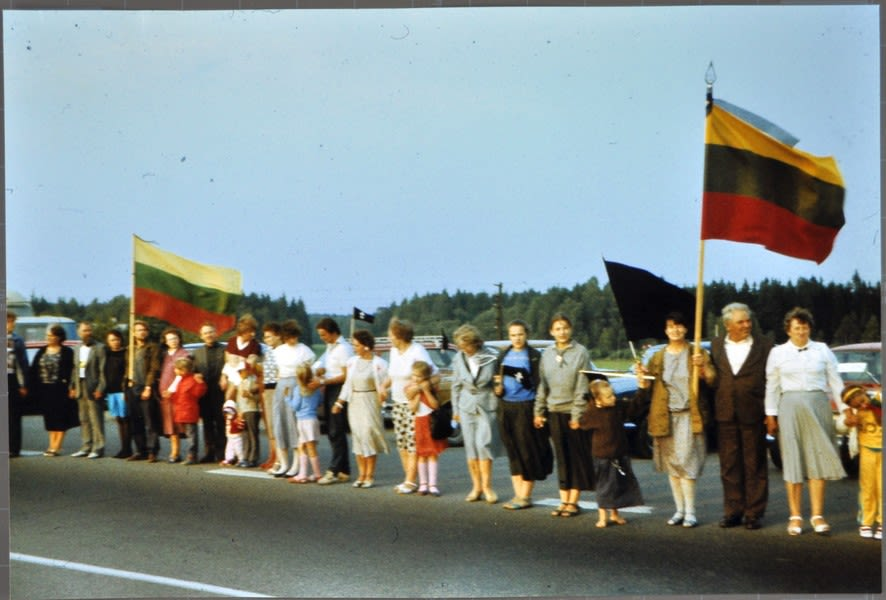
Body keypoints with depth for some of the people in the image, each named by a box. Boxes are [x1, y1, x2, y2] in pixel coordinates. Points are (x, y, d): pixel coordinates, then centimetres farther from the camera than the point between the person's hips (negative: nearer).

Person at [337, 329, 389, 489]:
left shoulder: (378, 363, -8)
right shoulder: (352, 361, 7)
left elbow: (382, 386, -7)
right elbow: (347, 384, 13)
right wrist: (340, 402, 11)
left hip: (370, 402, -5)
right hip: (354, 403, 5)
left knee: (369, 435, -6)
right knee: (357, 437, 6)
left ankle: (370, 475, 4)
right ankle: (361, 474, 14)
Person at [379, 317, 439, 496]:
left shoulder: (417, 352, -14)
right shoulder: (394, 351, 9)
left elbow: (435, 377, -16)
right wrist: (384, 386, 6)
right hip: (398, 403, 8)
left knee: (413, 443, -6)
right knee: (401, 443, 8)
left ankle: (410, 481, -2)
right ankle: (409, 479, 16)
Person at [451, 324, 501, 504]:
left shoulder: (491, 357, -9)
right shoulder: (459, 359, 1)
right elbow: (456, 385, 10)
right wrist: (456, 409, 11)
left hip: (487, 406, -3)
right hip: (467, 407, 3)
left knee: (484, 444, -8)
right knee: (471, 447, 4)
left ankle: (487, 486, 3)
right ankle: (476, 486, 12)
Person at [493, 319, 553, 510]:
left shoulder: (534, 356, -2)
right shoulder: (504, 356, 13)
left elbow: (539, 384, -6)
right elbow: (497, 379, 16)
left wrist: (526, 381, -24)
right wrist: (497, 389, -4)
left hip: (526, 408, -5)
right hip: (506, 407, 5)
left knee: (527, 451, -3)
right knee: (513, 452, 8)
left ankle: (525, 496, 5)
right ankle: (518, 494, 15)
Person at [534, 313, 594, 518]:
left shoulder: (580, 352, -4)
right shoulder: (547, 353, 9)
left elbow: (582, 386, -8)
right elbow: (542, 384, 12)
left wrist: (577, 414, -11)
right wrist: (538, 411, 8)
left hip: (574, 411, -4)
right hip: (554, 411, 4)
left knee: (577, 457, 1)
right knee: (561, 457, 7)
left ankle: (573, 501, 7)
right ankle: (564, 501, 12)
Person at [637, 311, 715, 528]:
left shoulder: (697, 354, 3)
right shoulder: (658, 357, 12)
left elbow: (711, 380, -3)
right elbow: (646, 386, 10)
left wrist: (703, 370, -21)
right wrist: (641, 376, -10)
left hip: (689, 416, -4)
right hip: (666, 416, 4)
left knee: (686, 462, -9)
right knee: (672, 464, 7)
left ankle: (690, 512, -5)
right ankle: (679, 510, 15)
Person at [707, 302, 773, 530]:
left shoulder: (763, 346, 1)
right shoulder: (716, 345, 10)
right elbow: (713, 380, 8)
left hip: (753, 415, -2)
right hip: (725, 415, 3)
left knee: (755, 466, 4)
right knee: (729, 466, 8)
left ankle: (754, 513, 11)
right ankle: (732, 511, 16)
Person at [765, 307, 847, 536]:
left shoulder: (823, 350, 8)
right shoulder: (778, 353, 7)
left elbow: (835, 382, 8)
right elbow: (772, 386, 7)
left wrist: (844, 408, 1)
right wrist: (771, 415, 2)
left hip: (818, 406, 1)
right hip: (790, 408, 0)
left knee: (818, 460, -1)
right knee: (792, 461, 0)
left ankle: (817, 515, 3)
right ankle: (795, 517, 5)